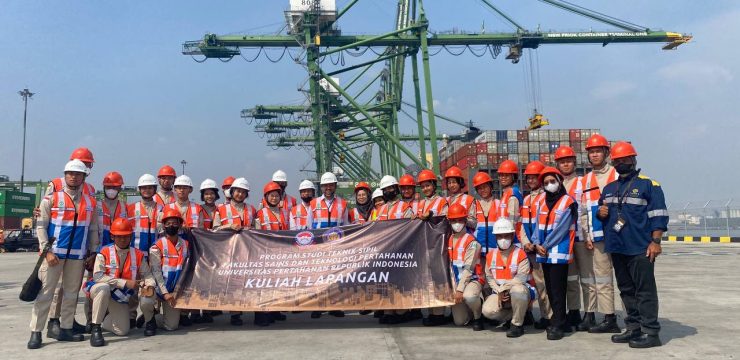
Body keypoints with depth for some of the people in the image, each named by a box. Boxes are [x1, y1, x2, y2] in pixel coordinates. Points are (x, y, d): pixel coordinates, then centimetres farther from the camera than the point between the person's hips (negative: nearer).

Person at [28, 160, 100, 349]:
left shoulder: (91, 202, 9)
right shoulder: (51, 199, -1)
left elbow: (93, 230, 13)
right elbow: (41, 227, -4)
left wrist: (93, 252, 6)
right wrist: (46, 251, -12)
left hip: (78, 255, 4)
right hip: (54, 252, -3)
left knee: (71, 293, 9)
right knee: (45, 292, -2)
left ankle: (65, 329, 17)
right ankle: (36, 332, 3)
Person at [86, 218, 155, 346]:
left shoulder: (138, 255, -4)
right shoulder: (104, 252, -14)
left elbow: (147, 274, -3)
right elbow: (97, 276, -24)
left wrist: (149, 285, -27)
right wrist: (125, 283, -28)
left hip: (120, 297, 4)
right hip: (99, 290, -3)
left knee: (123, 331, -5)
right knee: (104, 287, -40)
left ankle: (102, 318, 28)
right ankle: (96, 328, -25)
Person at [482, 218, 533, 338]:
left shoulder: (520, 254, -10)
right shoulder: (491, 255, 5)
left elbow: (521, 277, -20)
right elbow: (489, 277, 5)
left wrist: (504, 288, -21)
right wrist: (498, 291, -10)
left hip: (519, 289, -4)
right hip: (499, 293, 4)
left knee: (518, 291, -41)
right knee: (487, 311, -23)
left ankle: (517, 324, -16)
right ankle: (515, 315, 8)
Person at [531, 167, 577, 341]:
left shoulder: (568, 202, -6)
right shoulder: (544, 202, 16)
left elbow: (561, 228, -12)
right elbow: (539, 225, 13)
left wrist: (546, 246, -11)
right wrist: (537, 243, -3)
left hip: (559, 253, -7)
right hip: (544, 253, 7)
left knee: (557, 290, -6)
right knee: (550, 289, 12)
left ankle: (557, 325, -2)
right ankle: (560, 321, 22)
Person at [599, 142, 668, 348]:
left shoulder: (648, 184, -3)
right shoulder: (609, 188, 17)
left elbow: (659, 215, -8)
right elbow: (601, 211, 26)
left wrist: (655, 241, -15)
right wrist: (601, 213, 2)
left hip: (640, 248, -7)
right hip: (616, 248, 7)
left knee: (645, 290, -5)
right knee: (626, 290, 13)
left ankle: (650, 332, 0)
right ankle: (633, 329, 22)